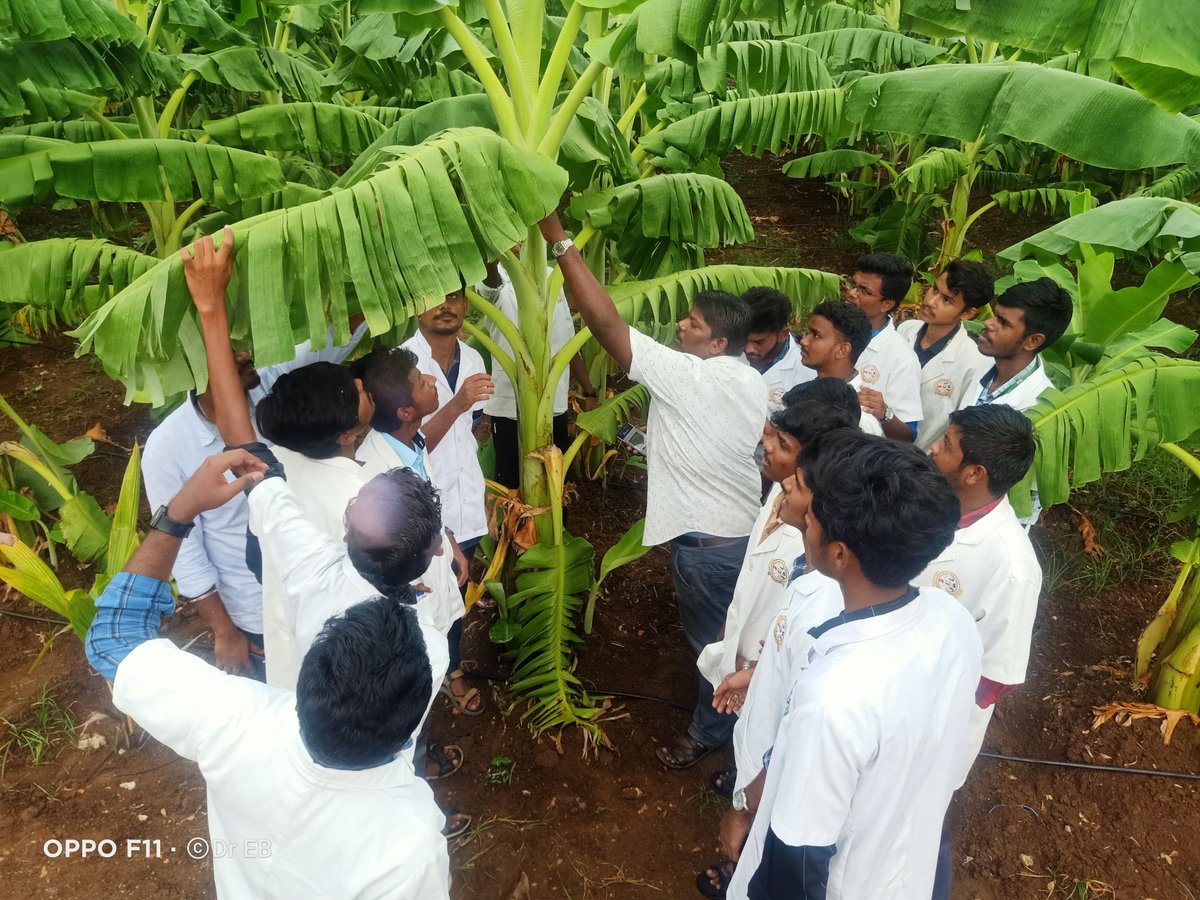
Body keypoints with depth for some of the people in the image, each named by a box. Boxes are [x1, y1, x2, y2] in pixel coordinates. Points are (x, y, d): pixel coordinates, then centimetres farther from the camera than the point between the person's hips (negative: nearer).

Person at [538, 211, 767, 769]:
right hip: (749, 533, 8)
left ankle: (708, 733, 32)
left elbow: (604, 320, -26)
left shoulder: (683, 374, -21)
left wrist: (559, 240, -22)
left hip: (705, 540, -8)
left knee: (711, 642, 12)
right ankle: (733, 717, 43)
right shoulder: (754, 383, 2)